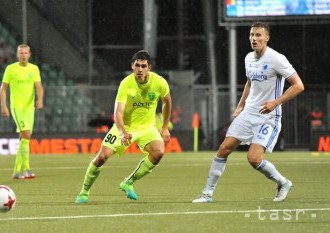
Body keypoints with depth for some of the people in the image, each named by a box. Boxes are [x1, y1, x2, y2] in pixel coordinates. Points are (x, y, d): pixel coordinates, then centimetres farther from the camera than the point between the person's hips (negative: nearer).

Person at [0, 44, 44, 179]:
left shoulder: (34, 69, 7)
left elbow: (39, 86, -2)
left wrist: (40, 99, -21)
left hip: (29, 107, 5)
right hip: (16, 107, -5)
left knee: (24, 138, 8)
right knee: (26, 134, -20)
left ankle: (17, 171, 17)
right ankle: (26, 169, -21)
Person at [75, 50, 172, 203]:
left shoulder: (159, 83, -15)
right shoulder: (126, 84, -23)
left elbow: (167, 102, 8)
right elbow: (118, 112, -31)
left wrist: (165, 127, 9)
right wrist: (123, 133, -49)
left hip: (146, 126, 2)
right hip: (125, 126, -2)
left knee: (159, 152, -25)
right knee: (102, 156, -15)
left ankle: (128, 183, -6)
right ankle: (84, 192, 9)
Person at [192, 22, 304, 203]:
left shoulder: (276, 59, -16)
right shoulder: (249, 58, 7)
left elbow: (298, 85, -17)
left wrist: (275, 103, -24)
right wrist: (240, 106, 20)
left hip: (268, 117, -7)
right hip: (248, 113, 7)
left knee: (254, 159, -18)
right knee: (224, 148, -2)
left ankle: (283, 183, 9)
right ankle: (207, 193, 6)